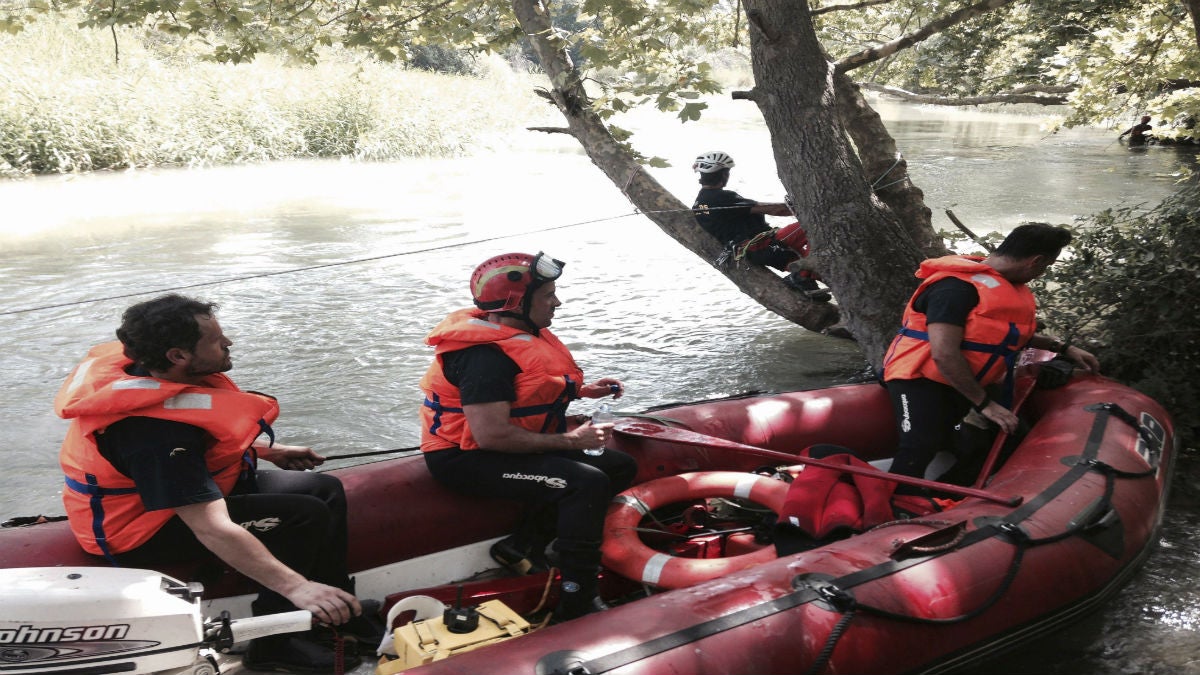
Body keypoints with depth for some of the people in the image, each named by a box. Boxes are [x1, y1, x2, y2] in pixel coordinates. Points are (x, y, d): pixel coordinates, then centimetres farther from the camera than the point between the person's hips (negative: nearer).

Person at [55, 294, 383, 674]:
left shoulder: (146, 370, -7)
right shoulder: (155, 431, -36)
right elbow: (211, 530, -41)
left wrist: (269, 451, 13)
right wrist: (295, 586, -43)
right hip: (147, 530, -10)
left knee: (324, 490, 5)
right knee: (306, 516, -21)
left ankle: (341, 616, 15)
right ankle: (274, 643, -8)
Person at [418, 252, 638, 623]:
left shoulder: (520, 335, 8)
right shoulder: (485, 355, -23)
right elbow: (491, 434, -30)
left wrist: (582, 390, 8)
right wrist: (570, 441, -22)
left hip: (510, 449, 11)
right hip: (466, 460, -11)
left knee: (620, 466, 4)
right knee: (587, 483, -27)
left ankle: (523, 546, -2)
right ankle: (577, 605, -22)